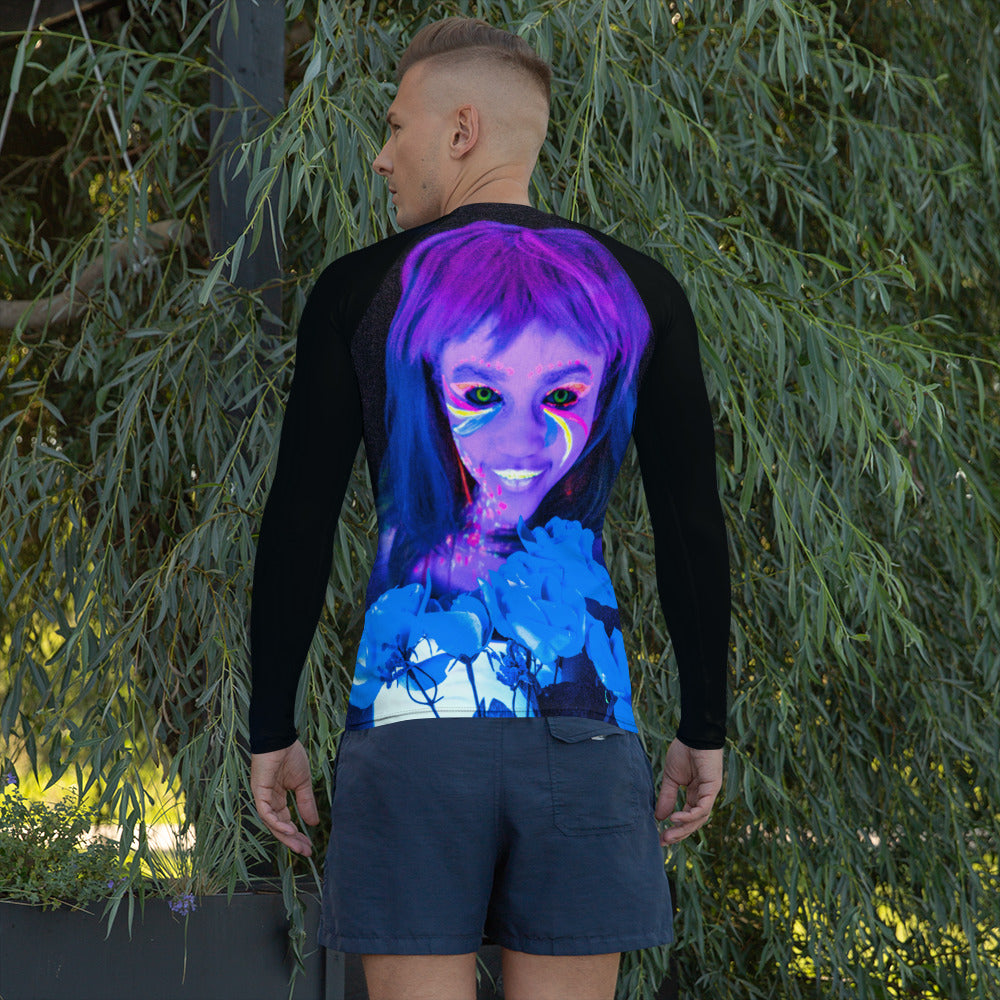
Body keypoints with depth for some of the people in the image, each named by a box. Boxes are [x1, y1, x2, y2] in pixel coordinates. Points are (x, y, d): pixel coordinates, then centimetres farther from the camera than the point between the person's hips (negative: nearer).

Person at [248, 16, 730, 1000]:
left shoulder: (363, 289, 2)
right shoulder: (636, 288, 7)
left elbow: (297, 525, 1)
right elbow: (693, 527, 5)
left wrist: (271, 731, 9)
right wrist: (704, 729, 13)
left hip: (410, 714, -2)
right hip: (581, 716, 2)